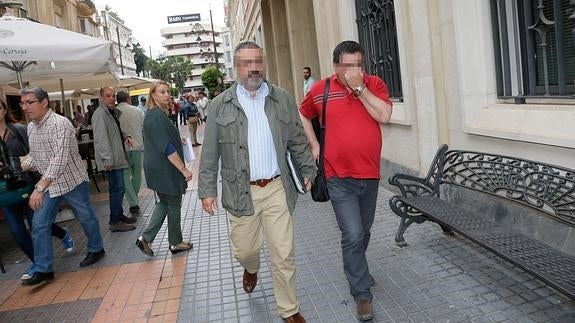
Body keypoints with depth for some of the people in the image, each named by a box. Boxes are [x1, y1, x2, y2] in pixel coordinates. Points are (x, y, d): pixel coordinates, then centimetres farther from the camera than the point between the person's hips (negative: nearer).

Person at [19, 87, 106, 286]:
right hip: (49, 184, 7)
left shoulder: (60, 124, -22)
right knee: (39, 225, 2)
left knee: (86, 217, 11)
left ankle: (96, 249, 33)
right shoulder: (31, 127, 5)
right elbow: (34, 156, 14)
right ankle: (43, 269, 10)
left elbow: (60, 159, -31)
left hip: (72, 181, -7)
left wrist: (39, 188, -34)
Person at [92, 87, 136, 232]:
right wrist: (107, 159, -27)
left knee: (118, 188, 17)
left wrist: (124, 138, 9)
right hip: (111, 160, -10)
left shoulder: (113, 112, 17)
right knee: (118, 189, -7)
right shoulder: (100, 113, -14)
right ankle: (115, 222, 1)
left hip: (118, 158, 10)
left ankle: (119, 215, 29)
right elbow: (100, 138, -22)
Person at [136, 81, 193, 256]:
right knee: (173, 205, 6)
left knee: (164, 203, 19)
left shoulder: (155, 114, 11)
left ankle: (145, 238, 15)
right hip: (165, 168, -10)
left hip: (156, 168, 10)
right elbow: (167, 147, -25)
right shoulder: (157, 116, -21)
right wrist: (183, 169, -23)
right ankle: (176, 243, 21)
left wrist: (178, 139, 31)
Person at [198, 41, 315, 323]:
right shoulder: (220, 105, 1)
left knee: (284, 255, 4)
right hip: (241, 191, 0)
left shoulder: (283, 100, 4)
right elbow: (210, 154, 1)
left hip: (276, 189, 1)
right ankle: (252, 268, 50)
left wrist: (309, 171, 7)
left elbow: (298, 141, 10)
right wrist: (207, 190, -1)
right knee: (244, 250, 12)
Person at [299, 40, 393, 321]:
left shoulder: (374, 84, -1)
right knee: (353, 236, -7)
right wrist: (314, 145, 5)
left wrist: (359, 87, -18)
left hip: (370, 175, 3)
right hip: (340, 178, -3)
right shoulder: (320, 90, -2)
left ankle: (355, 269, 46)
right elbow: (302, 115, 14)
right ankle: (362, 294, 8)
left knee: (363, 232, 19)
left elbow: (384, 116, -17)